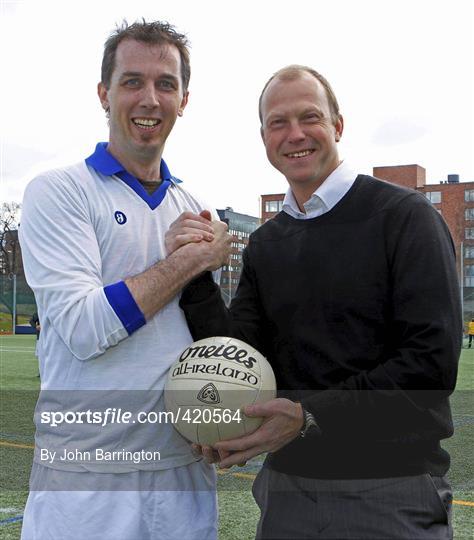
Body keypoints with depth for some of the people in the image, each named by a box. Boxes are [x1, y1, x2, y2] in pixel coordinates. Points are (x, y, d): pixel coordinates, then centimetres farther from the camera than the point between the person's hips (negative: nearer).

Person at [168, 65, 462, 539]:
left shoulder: (403, 216, -8)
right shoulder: (264, 245, 9)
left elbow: (432, 363, -16)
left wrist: (309, 415, -21)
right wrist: (193, 275, -12)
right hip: (286, 489, 5)